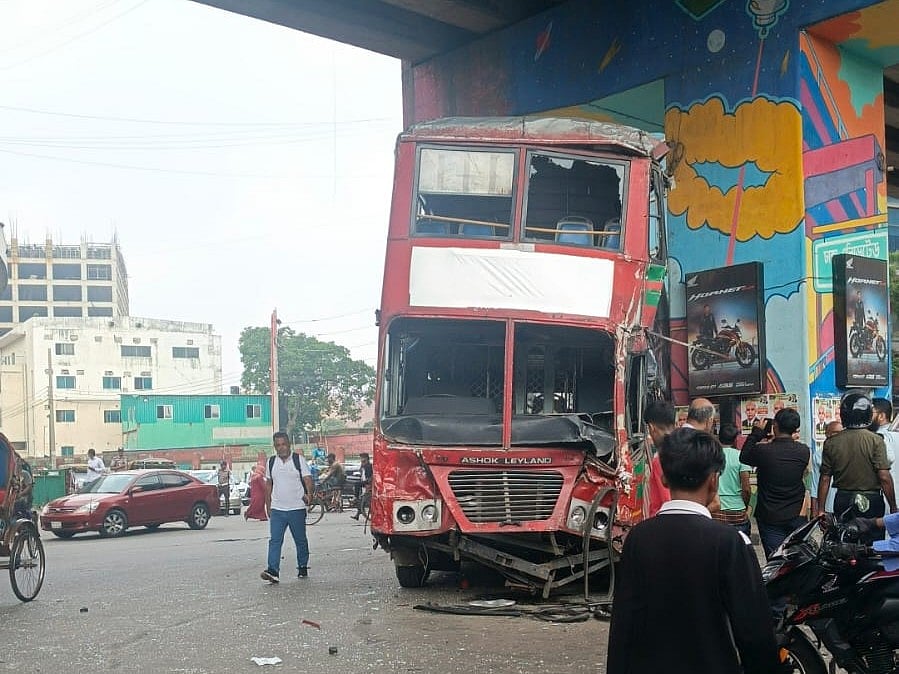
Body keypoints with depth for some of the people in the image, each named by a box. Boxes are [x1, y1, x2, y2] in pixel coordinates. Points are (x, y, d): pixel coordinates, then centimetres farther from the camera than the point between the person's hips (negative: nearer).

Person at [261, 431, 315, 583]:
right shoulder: (271, 462, 9)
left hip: (297, 508, -2)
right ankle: (273, 571, -16)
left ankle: (303, 567, 25)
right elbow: (269, 485, 17)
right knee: (274, 540, -10)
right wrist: (268, 506, 15)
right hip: (277, 509, 2)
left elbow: (307, 478, -8)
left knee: (300, 540, 10)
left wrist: (308, 494, -27)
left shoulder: (299, 459, -1)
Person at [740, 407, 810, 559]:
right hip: (797, 517, 3)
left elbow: (744, 457, 3)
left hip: (770, 518, -3)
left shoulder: (762, 450, -18)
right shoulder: (804, 451, -7)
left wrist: (757, 432, 8)